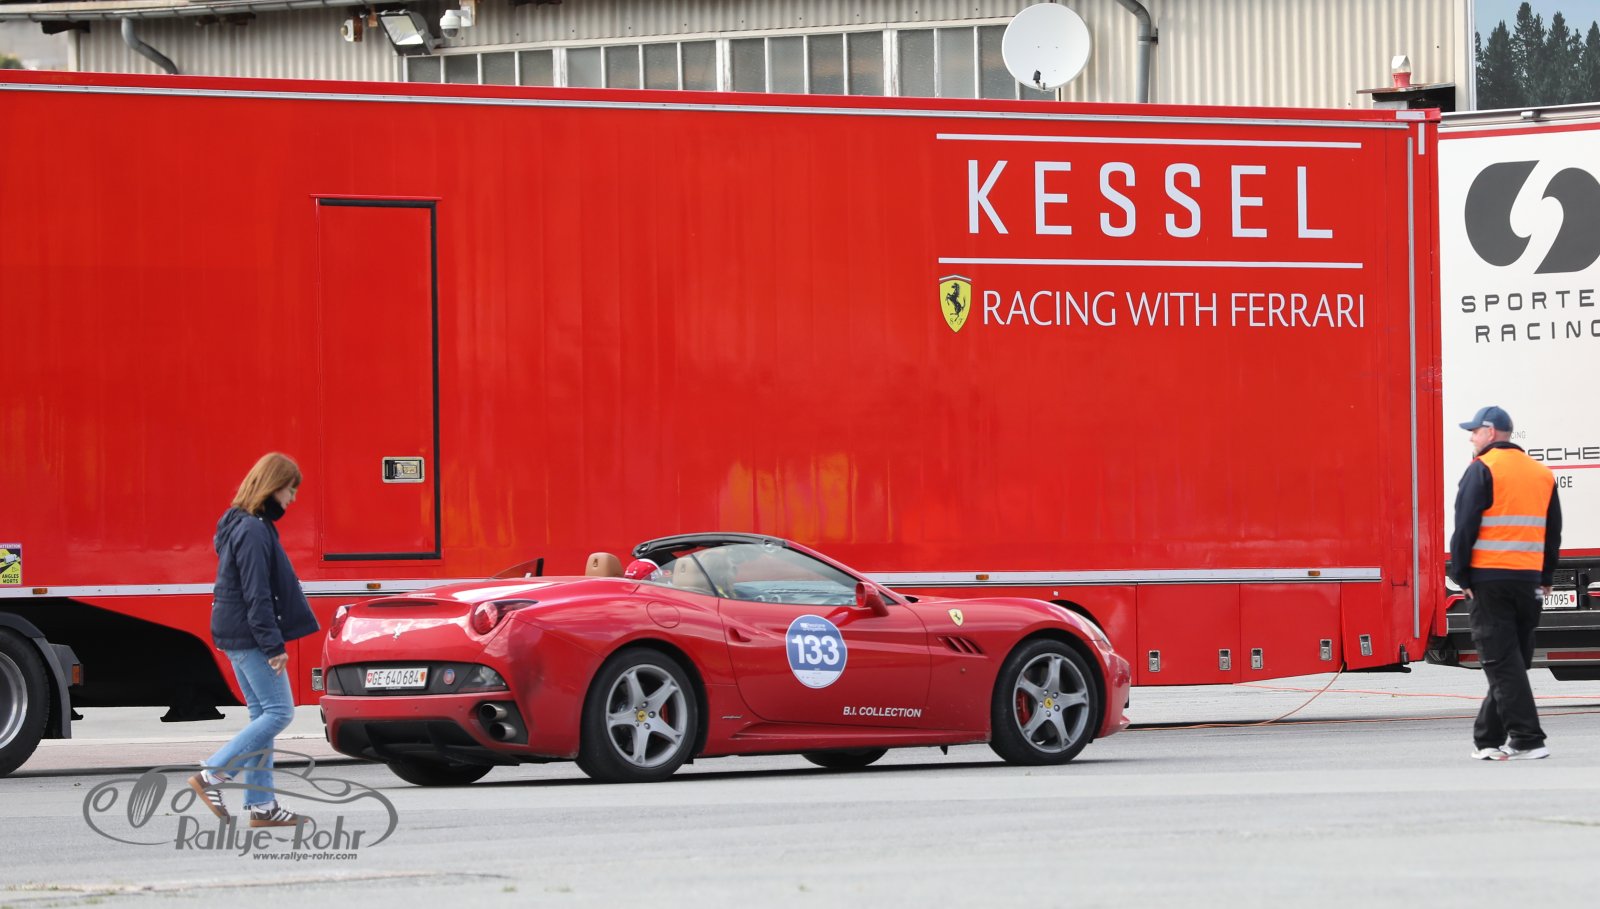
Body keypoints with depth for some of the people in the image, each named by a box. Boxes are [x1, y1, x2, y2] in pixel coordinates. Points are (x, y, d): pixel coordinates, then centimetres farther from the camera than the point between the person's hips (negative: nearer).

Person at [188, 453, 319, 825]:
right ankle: (212, 775, -9)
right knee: (279, 711, -7)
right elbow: (257, 595, -21)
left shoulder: (242, 525, 14)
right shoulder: (253, 531, -17)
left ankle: (262, 806, 11)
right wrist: (274, 645, -21)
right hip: (251, 637, -10)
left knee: (262, 714, 11)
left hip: (236, 637, 10)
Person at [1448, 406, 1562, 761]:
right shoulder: (1542, 474, 14)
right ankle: (1487, 738, 18)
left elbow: (1465, 528, -10)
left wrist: (1461, 576, -3)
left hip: (1489, 578, -6)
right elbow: (1553, 531, 17)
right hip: (1529, 579, 6)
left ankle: (1527, 740, -12)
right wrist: (1545, 579, 20)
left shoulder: (1481, 470, -6)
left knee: (1502, 663, -5)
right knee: (1514, 660, 12)